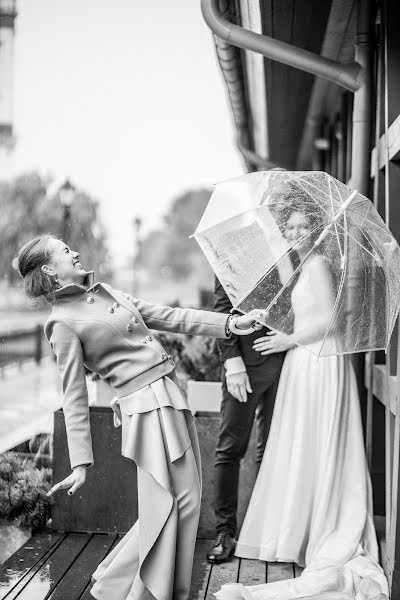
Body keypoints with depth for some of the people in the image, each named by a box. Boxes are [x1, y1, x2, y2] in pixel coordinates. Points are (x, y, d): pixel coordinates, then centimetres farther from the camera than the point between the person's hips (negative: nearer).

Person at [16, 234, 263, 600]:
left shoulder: (106, 293, 15)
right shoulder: (64, 323, -8)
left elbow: (168, 317, 15)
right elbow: (75, 398, -10)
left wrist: (229, 323, 11)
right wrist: (80, 463, -14)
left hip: (172, 396, 8)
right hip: (148, 407, -8)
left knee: (186, 499, 13)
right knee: (164, 505, -4)